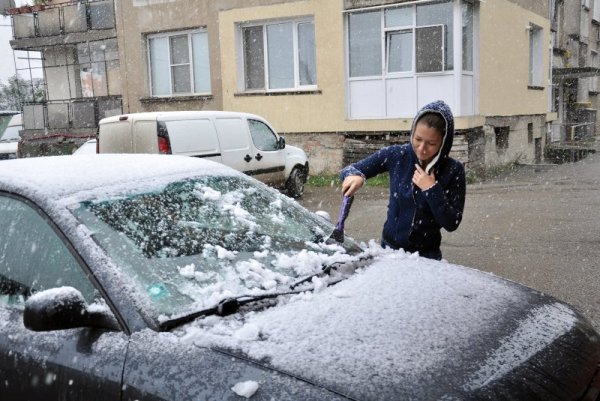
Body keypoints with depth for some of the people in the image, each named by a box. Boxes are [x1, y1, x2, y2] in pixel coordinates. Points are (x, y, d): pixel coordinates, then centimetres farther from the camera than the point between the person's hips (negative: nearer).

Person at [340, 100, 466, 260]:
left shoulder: (453, 170, -12)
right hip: (390, 248, 1)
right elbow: (350, 169, -5)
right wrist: (354, 176, -27)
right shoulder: (396, 155, -10)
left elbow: (451, 223, -13)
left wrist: (432, 190, -23)